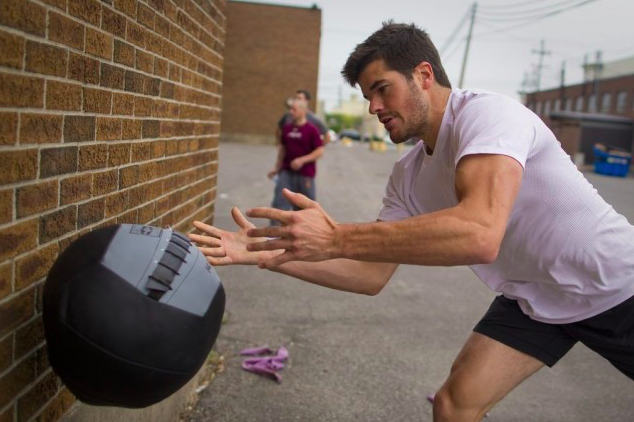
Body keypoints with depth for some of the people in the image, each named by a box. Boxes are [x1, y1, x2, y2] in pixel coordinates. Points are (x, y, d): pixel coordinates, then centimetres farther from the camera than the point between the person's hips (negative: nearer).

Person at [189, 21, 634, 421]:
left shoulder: (486, 113, -27)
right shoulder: (408, 176, -4)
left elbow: (480, 234, -44)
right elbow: (373, 275, -2)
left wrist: (336, 238, -44)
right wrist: (270, 254, -12)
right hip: (532, 302, 6)